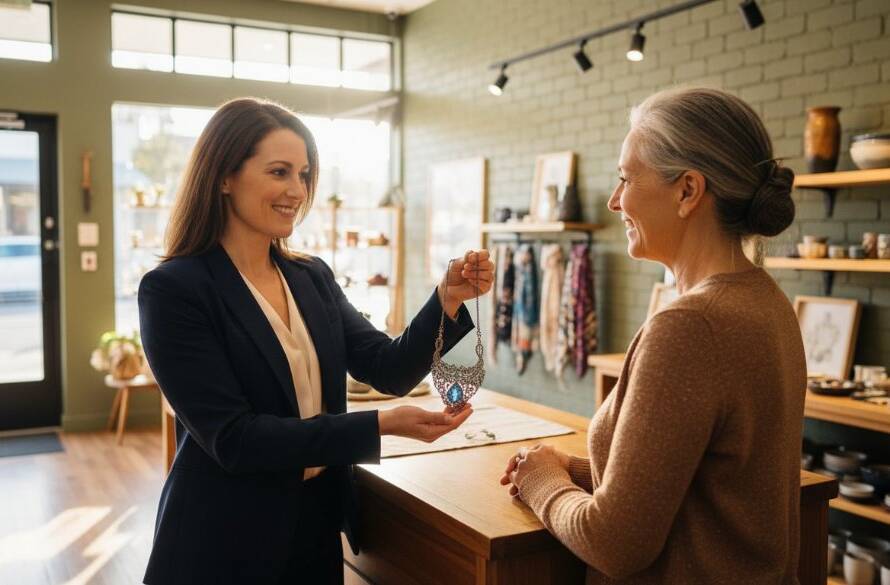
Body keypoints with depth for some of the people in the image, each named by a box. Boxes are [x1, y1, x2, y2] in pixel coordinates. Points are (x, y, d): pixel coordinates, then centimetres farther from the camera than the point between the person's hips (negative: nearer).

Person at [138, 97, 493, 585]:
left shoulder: (314, 277, 3)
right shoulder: (172, 289, -16)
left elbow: (390, 371, 0)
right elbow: (232, 438, -22)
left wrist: (449, 298, -17)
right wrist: (380, 425, -27)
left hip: (318, 526, 6)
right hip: (225, 544, -6)